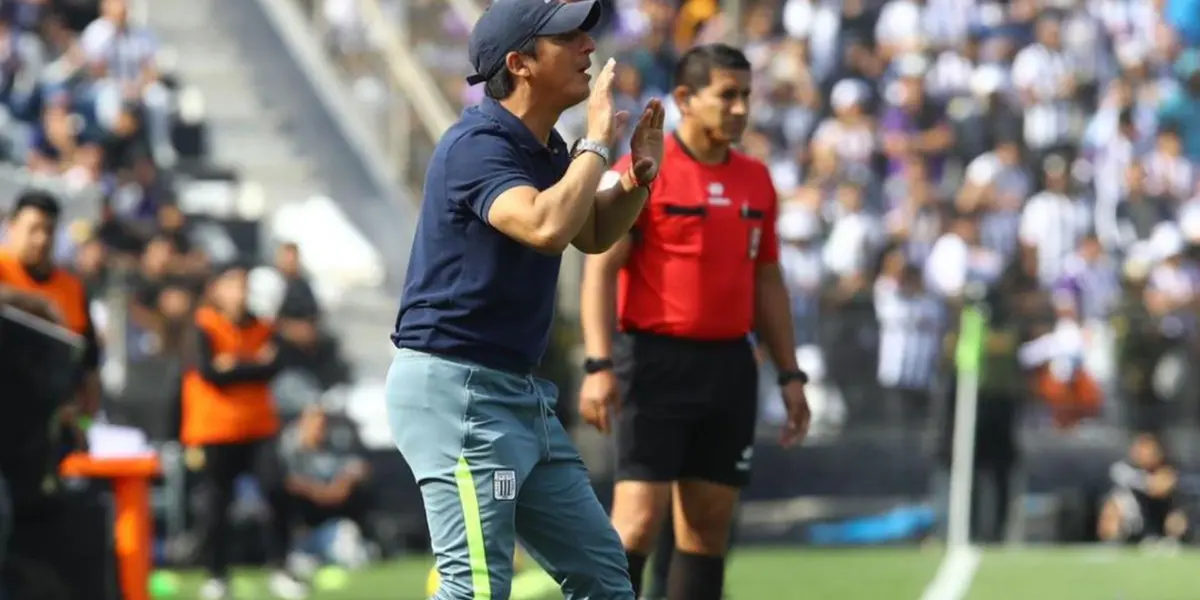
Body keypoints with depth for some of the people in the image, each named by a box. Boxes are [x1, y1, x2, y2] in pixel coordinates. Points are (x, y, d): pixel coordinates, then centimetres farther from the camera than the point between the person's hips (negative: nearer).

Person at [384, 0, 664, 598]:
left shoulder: (545, 147, 10)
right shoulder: (478, 145, -17)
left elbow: (592, 234, 27)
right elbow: (546, 228, -35)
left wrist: (638, 175, 8)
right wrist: (597, 144, -22)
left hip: (520, 392, 10)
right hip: (454, 388, -10)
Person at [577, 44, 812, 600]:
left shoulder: (755, 180, 12)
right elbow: (600, 269, -10)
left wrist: (790, 374, 14)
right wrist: (598, 367, -19)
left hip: (730, 365, 6)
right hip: (656, 361, -6)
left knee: (709, 524, 6)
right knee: (639, 518, -12)